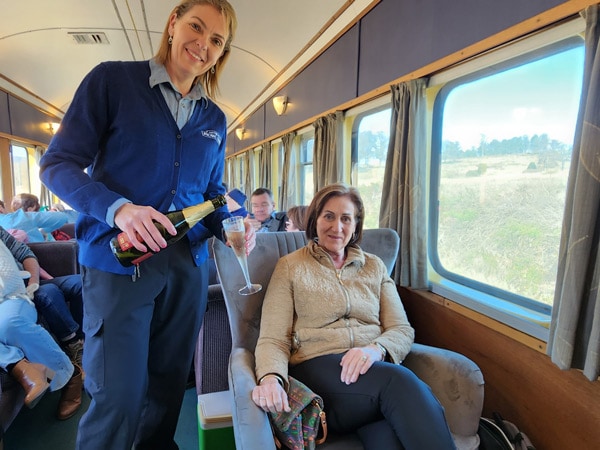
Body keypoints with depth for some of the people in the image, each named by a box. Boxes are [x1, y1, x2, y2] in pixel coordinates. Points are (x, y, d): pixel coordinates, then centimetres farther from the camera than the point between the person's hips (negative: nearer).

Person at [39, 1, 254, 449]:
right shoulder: (113, 80, -2)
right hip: (118, 261, -4)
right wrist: (117, 209, -23)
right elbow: (58, 163, -5)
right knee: (119, 398, -1)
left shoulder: (215, 120, 11)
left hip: (187, 265, 5)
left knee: (169, 387, 18)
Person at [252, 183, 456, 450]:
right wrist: (270, 377, -23)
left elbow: (403, 330, 9)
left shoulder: (375, 266, 17)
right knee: (399, 382, -32)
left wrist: (376, 349, -14)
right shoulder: (290, 267, 8)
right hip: (316, 368, -2)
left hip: (374, 368, 3)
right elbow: (272, 339, 0)